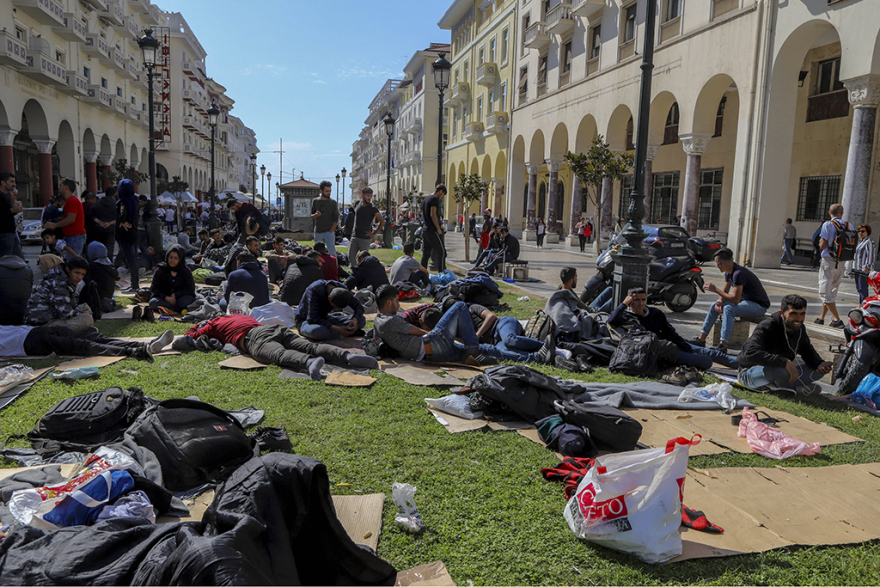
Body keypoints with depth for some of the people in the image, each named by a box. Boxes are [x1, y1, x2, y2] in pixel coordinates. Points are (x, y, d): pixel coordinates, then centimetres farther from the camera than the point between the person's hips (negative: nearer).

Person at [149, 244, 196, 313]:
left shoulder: (186, 271, -1)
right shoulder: (161, 270, -2)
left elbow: (191, 289, -5)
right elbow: (154, 288, -4)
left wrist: (175, 295, -17)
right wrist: (166, 298, -19)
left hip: (179, 298, -1)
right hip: (164, 299, 1)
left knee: (188, 300, -34)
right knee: (153, 302, -32)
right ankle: (180, 310, -30)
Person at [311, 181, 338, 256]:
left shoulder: (333, 202, 3)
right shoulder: (315, 201, 9)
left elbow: (336, 218, 0)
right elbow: (312, 217, 12)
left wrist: (331, 231, -10)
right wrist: (315, 215, -12)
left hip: (329, 231, -3)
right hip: (318, 232, 3)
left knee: (332, 252, -9)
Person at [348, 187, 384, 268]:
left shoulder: (372, 208, -8)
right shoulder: (358, 204, 8)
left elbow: (382, 222, -8)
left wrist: (374, 233, -9)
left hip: (365, 238, -5)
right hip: (354, 236, 5)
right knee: (351, 256, 5)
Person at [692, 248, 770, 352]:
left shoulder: (738, 274, -27)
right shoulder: (728, 273, 3)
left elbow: (735, 300, -30)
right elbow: (725, 292, 10)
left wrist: (716, 290, -22)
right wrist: (719, 302, -11)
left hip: (759, 305, -10)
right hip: (745, 300, 10)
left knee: (728, 309, -32)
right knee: (714, 306, 3)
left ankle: (723, 345, -37)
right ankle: (701, 339, 0)